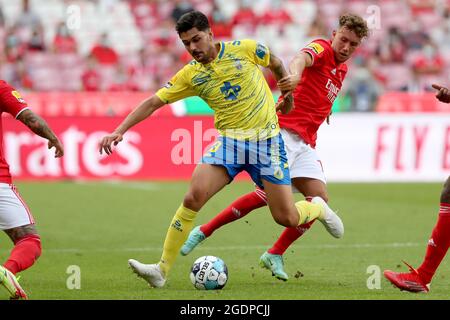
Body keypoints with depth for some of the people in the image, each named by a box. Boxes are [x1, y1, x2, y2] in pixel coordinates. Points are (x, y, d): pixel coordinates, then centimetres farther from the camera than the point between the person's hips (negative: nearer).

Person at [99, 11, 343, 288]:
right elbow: (154, 102, 1)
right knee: (193, 197, -21)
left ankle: (318, 207, 33)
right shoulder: (191, 75, 0)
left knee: (287, 218, -4)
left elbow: (276, 64, 15)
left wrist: (288, 94, 20)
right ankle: (162, 270, -16)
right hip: (229, 141, 2)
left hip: (267, 140, -2)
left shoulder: (244, 49, -5)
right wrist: (120, 130, -7)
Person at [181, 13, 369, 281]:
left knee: (320, 199, -6)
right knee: (269, 194, -18)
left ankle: (275, 255, 4)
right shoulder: (322, 48, -6)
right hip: (284, 132, -8)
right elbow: (302, 58, -33)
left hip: (305, 143, 9)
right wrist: (295, 75, -54)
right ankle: (202, 232, -6)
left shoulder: (342, 70, 20)